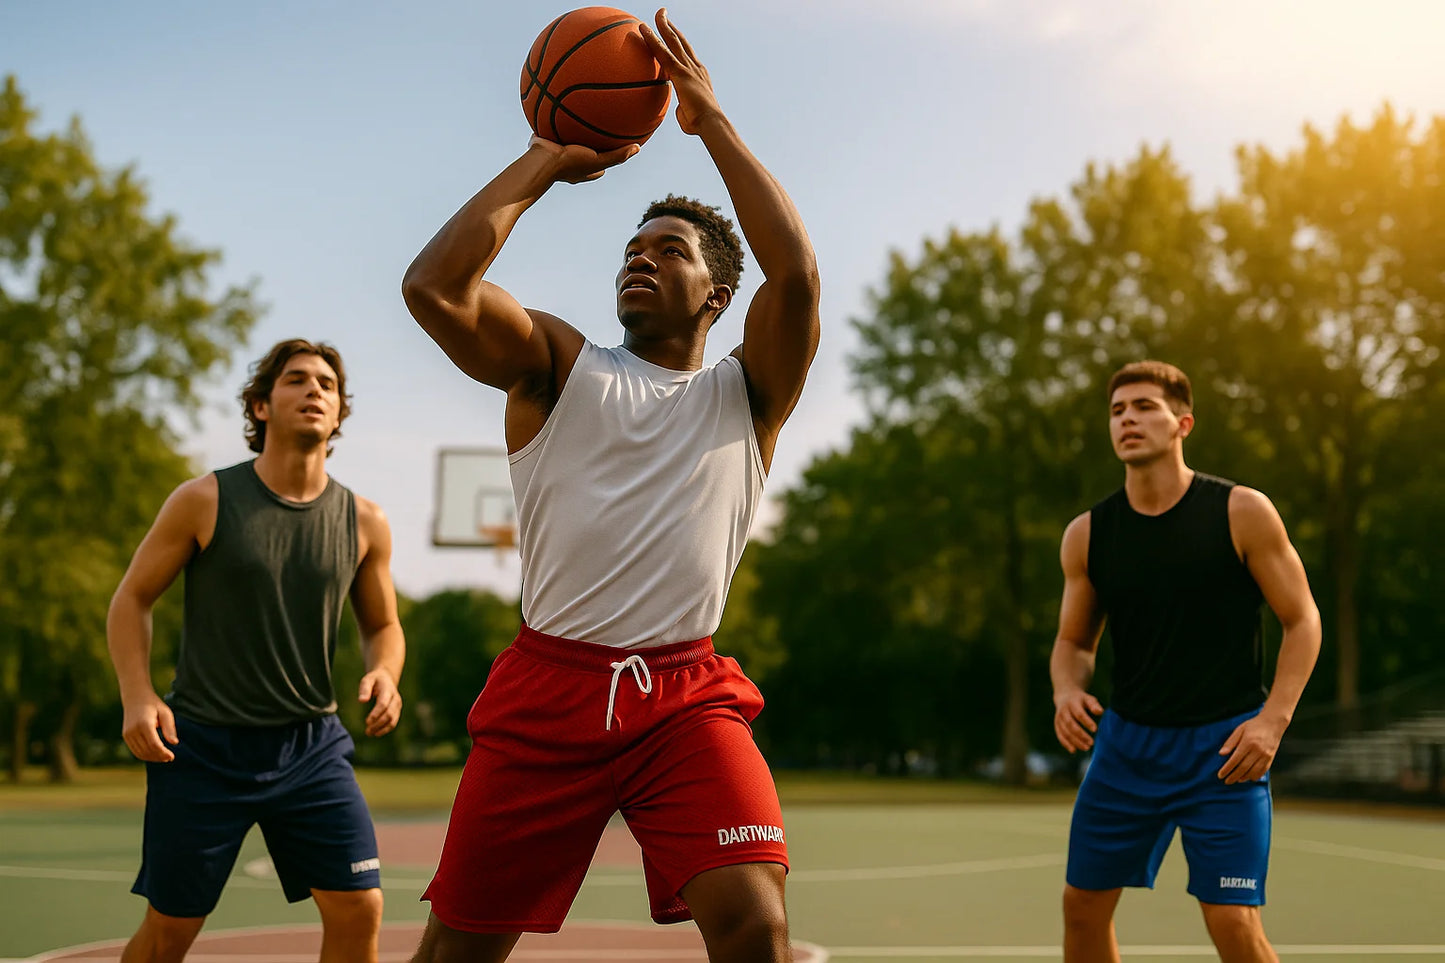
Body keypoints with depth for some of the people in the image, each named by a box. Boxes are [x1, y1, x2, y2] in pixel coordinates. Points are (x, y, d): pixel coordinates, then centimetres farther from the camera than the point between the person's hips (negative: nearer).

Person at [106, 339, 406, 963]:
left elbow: (383, 624, 13)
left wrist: (383, 674, -10)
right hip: (203, 745, -2)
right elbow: (131, 599, 1)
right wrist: (138, 696, -13)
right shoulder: (205, 502, -6)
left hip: (311, 745, 2)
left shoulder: (364, 523, 0)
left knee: (360, 909, -6)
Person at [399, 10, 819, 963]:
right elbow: (433, 286, -7)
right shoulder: (561, 366, 10)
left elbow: (798, 276, -10)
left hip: (688, 695, 0)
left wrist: (711, 119, -3)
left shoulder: (745, 392, 10)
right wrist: (546, 160, 1)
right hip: (549, 684, 1)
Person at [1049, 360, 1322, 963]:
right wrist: (1067, 691, -10)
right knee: (1082, 905, 9)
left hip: (1224, 745, -4)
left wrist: (1274, 717, -13)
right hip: (1126, 739, 4)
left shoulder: (1243, 513, -8)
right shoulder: (1087, 534, 0)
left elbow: (1302, 620, -2)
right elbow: (1074, 641, 12)